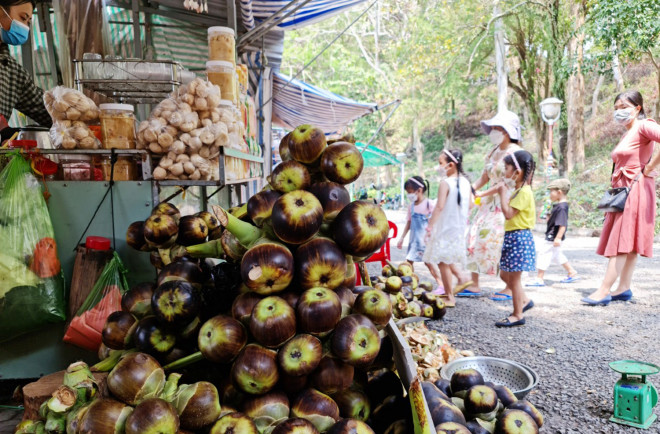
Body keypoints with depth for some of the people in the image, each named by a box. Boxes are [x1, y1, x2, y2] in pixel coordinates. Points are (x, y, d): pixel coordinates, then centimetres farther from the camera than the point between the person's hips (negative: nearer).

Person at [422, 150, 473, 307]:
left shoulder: (445, 183, -17)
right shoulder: (466, 182, 4)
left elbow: (440, 206, -22)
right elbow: (469, 205, 10)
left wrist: (430, 225, -20)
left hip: (445, 228, -7)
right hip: (459, 229, 8)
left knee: (443, 262, 0)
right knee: (450, 261, 22)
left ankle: (450, 298, 3)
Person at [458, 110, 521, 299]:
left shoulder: (514, 152, -10)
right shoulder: (493, 152, 14)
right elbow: (484, 178, 13)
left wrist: (482, 194, -20)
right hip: (490, 204, 8)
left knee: (503, 244, -7)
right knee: (475, 238, 2)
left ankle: (510, 288, 7)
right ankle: (474, 285, 9)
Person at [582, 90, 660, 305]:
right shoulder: (626, 134, 18)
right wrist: (615, 188, 12)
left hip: (636, 189, -9)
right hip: (621, 189, 9)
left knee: (622, 241, -9)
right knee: (627, 243, 9)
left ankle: (604, 291, -10)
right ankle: (624, 288, 13)